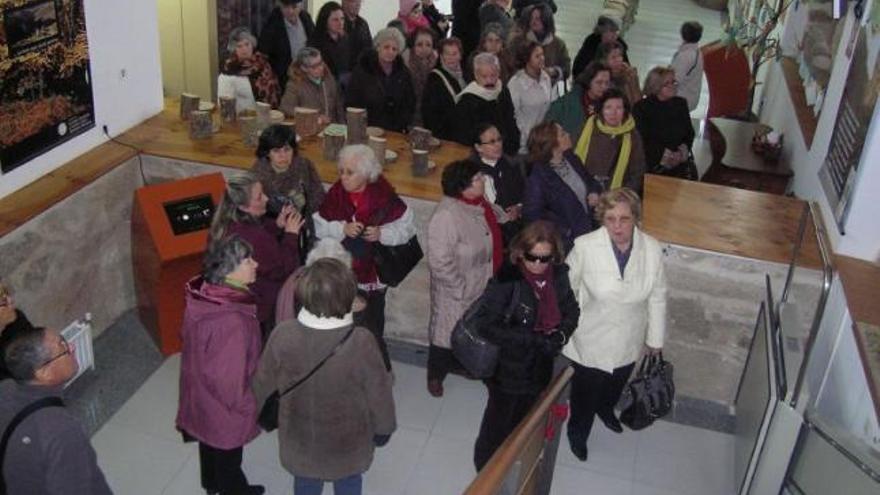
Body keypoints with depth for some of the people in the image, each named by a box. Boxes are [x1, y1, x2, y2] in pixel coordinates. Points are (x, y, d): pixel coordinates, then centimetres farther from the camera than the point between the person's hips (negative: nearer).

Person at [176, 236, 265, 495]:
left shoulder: (202, 296, -13)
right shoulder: (232, 321, -40)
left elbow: (187, 337, 5)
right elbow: (230, 378, -31)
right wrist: (246, 405, -12)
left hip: (203, 394, 8)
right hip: (225, 406, -8)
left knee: (210, 443, 32)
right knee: (228, 455, 20)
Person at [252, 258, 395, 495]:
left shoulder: (283, 335, -25)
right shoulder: (361, 342, -31)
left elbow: (263, 382, -8)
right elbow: (378, 393, -17)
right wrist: (384, 428, 3)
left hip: (300, 438, 2)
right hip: (347, 441, -2)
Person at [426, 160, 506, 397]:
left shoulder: (479, 203, -6)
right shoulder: (446, 215, -32)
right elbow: (440, 262, -30)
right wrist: (461, 288, -24)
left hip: (482, 284, 8)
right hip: (456, 293, -8)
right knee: (448, 330, 13)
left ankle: (458, 363, 50)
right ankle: (435, 375, 36)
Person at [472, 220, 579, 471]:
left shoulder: (558, 276, -9)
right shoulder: (506, 281, -26)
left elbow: (571, 310, 7)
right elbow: (488, 326, -25)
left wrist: (562, 333, -14)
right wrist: (533, 339, -28)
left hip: (540, 368, 5)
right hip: (508, 370, -5)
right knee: (499, 424, 17)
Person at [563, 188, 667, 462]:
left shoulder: (652, 249, -18)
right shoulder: (585, 247, -27)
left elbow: (657, 298, -5)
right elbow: (566, 288, -12)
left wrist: (655, 338, 4)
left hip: (628, 342, 3)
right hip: (591, 340, -3)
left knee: (615, 385, 30)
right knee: (585, 391, 18)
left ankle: (606, 409, 65)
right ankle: (577, 431, 49)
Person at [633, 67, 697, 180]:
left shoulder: (681, 103, 15)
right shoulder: (641, 107, 1)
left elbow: (690, 132, 15)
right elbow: (642, 139, -4)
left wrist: (683, 150, -5)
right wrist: (663, 154, -15)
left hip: (681, 161, 4)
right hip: (654, 165, -3)